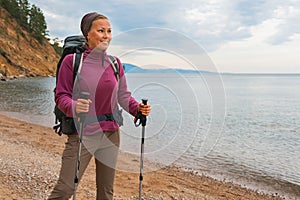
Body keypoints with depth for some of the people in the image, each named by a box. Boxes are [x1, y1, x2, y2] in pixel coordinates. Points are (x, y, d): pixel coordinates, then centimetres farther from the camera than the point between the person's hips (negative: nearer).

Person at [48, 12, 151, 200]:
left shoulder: (115, 63, 5)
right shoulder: (72, 61, -7)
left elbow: (124, 95, 10)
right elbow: (61, 96, -6)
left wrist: (138, 108, -10)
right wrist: (74, 107, -27)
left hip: (111, 134, 4)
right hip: (82, 134, -4)